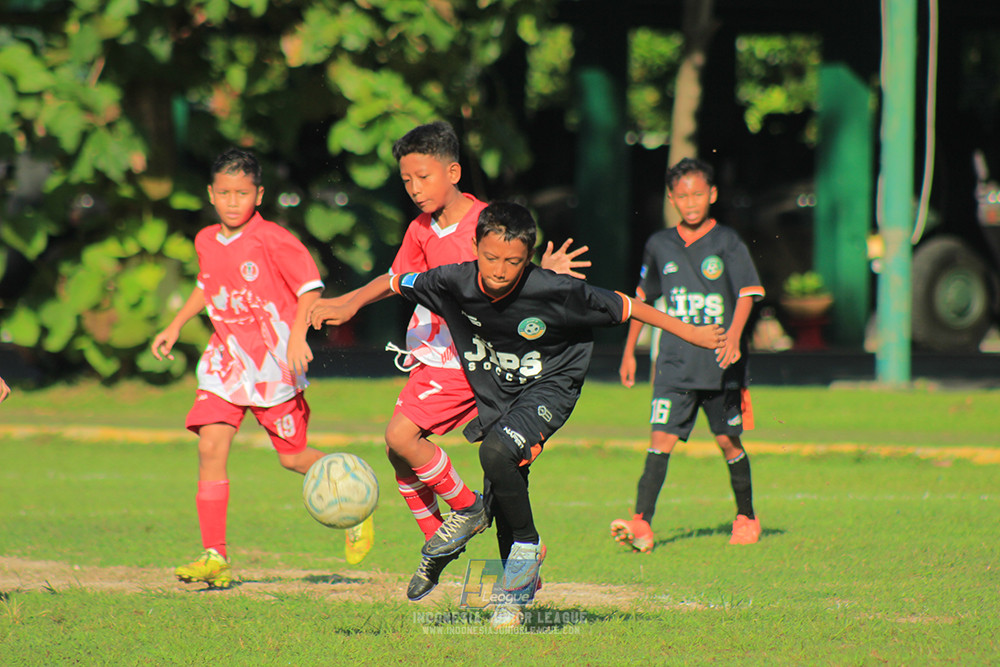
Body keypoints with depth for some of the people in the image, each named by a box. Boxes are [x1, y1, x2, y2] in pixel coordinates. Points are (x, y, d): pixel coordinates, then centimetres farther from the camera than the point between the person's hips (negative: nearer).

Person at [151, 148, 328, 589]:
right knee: (211, 448, -10)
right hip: (226, 357, 5)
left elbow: (310, 287, -12)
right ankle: (215, 558, -11)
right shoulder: (206, 242, 7)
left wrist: (297, 335, -25)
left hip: (273, 359, -5)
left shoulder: (273, 240, -14)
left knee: (292, 457, 3)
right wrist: (175, 326, 21)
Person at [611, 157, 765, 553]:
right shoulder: (660, 246, 8)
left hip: (720, 362, -2)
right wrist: (629, 352, 21)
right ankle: (641, 524, -20)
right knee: (661, 437, -11)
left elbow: (746, 293, -10)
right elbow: (643, 297, 20)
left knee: (728, 441, 7)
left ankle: (746, 518, 27)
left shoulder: (726, 243, -2)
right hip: (675, 362, 2)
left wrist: (733, 336, -26)